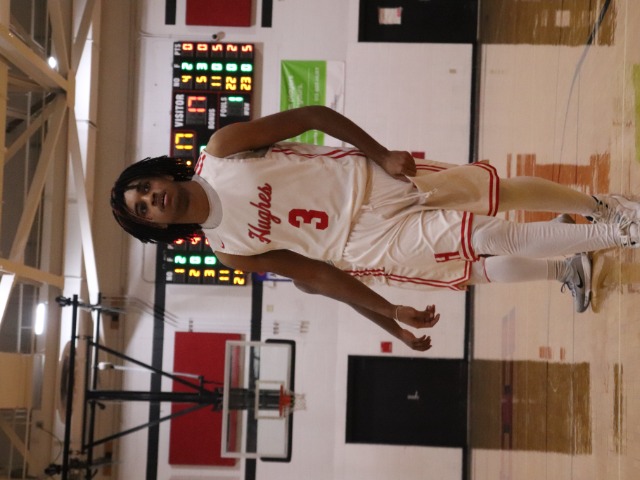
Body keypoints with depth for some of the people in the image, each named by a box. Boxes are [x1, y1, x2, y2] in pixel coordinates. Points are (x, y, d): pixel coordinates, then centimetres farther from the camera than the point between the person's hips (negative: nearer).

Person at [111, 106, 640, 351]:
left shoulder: (220, 150, -9)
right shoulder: (230, 250, -3)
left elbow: (309, 115, -6)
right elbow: (313, 274, 0)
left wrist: (383, 155, -14)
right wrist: (389, 316, -2)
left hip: (370, 178, 1)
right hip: (368, 246, 0)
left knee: (498, 191, 2)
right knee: (491, 240, -6)